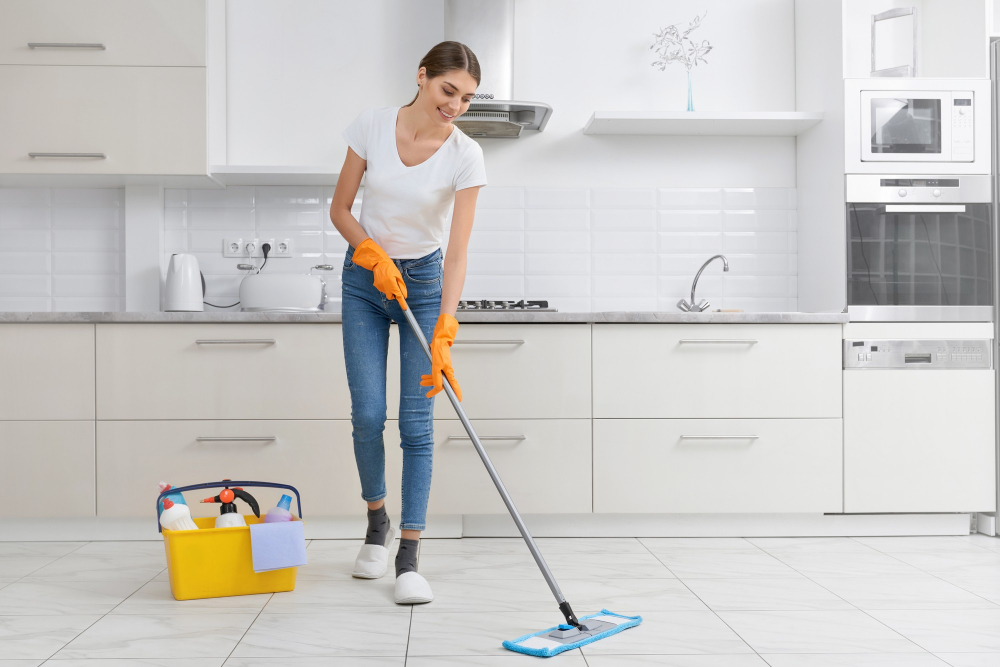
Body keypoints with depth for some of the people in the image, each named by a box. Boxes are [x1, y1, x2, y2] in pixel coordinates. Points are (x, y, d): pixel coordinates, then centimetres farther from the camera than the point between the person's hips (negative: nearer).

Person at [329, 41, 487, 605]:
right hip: (364, 280, 1)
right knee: (368, 415, -4)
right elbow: (340, 209, -2)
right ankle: (378, 523, 23)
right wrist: (377, 258, -18)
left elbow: (458, 253, -21)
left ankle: (409, 557, 0)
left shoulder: (466, 156, -16)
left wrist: (444, 337, -28)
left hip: (423, 282, -1)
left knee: (417, 420, -7)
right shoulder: (371, 126, -11)